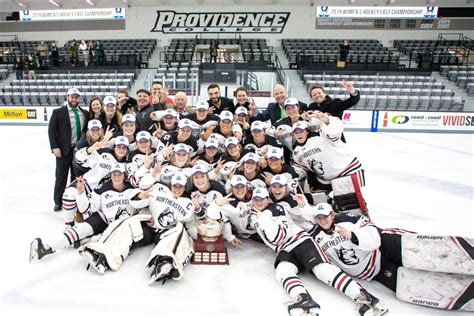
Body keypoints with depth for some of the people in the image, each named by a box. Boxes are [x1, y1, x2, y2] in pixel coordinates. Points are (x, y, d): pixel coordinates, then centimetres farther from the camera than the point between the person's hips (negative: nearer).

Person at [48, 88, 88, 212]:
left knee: (77, 176, 9)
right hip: (63, 150, -3)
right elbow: (51, 130, -5)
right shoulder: (58, 112, -2)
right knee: (61, 177, 6)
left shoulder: (85, 113, 7)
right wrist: (55, 147, -11)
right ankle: (58, 202, 19)